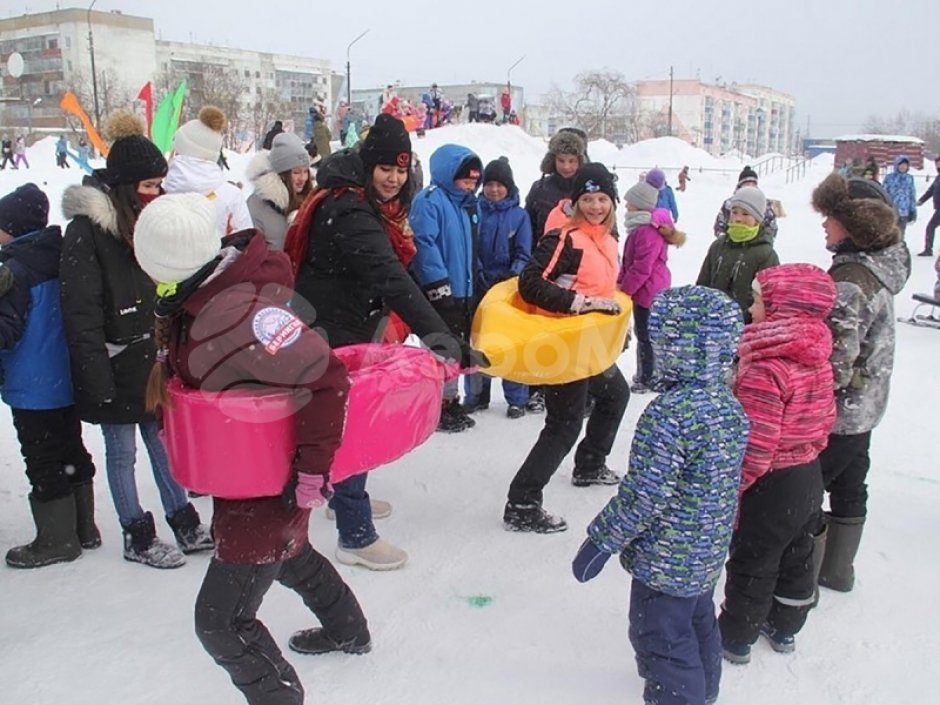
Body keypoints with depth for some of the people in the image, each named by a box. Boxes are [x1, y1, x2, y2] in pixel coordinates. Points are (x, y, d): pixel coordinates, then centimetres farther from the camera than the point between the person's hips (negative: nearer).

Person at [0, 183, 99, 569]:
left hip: (33, 389, -8)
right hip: (67, 381, 8)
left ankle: (56, 540, 13)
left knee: (43, 463, 3)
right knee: (72, 453, 16)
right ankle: (82, 527, 26)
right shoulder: (60, 258, 5)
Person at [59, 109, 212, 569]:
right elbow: (81, 313, -18)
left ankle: (184, 524, 26)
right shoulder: (86, 231, -15)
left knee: (165, 443, 15)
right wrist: (98, 379, -20)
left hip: (156, 359, 7)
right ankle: (137, 538, 20)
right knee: (121, 453, 7)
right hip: (117, 368, -7)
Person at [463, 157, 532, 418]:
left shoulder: (519, 215, 0)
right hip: (478, 287, 1)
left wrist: (514, 276, -18)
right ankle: (476, 394, 22)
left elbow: (523, 255, -1)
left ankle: (517, 399, 13)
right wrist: (476, 274, -12)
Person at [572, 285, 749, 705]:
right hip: (708, 553, 9)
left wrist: (600, 541, -15)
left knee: (661, 639, 8)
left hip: (666, 560, -9)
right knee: (699, 625, 28)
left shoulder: (670, 413, -28)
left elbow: (643, 495, -27)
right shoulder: (728, 403, -1)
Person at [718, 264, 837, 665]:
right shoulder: (818, 361, -3)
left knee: (752, 565, 10)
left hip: (770, 486, -8)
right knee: (796, 557, 23)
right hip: (809, 477, 8)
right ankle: (784, 629, 43)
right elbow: (826, 419, 9)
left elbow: (754, 448, -29)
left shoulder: (765, 370, -29)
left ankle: (735, 639, 28)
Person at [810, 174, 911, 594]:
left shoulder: (851, 281, -26)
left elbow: (836, 361, -29)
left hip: (836, 414, -10)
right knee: (848, 488, 21)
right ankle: (837, 570, 39)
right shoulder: (878, 268, 4)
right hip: (864, 408, 10)